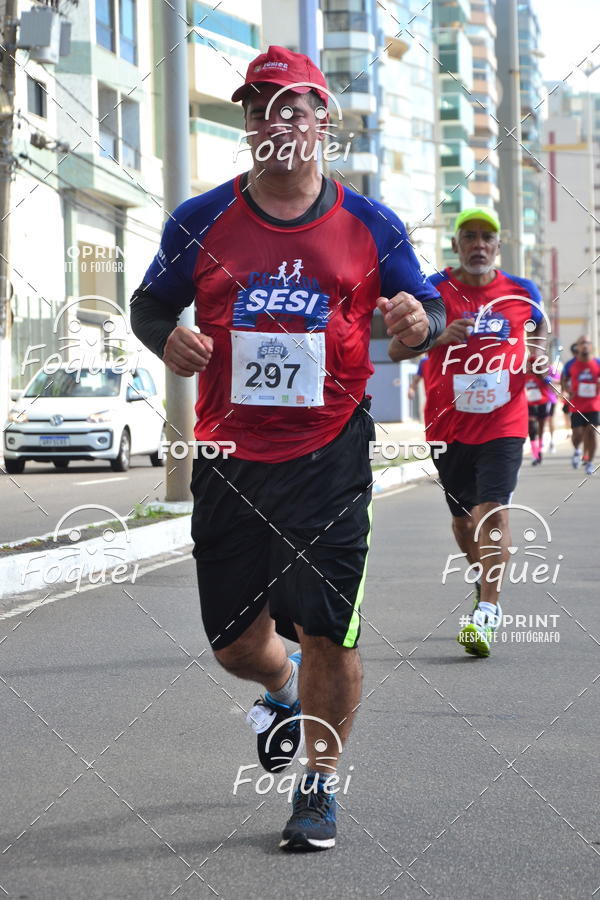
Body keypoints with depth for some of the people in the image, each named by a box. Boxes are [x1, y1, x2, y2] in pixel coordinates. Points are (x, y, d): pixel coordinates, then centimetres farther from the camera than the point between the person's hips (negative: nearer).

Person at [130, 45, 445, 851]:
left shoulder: (368, 225, 3)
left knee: (328, 631, -6)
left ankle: (319, 784, 16)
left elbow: (428, 307, 10)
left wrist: (420, 322, -15)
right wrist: (168, 338, -9)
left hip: (330, 457, -1)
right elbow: (149, 301, 14)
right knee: (236, 641, 7)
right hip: (229, 457, 2)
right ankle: (282, 691, 45)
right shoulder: (201, 222, 4)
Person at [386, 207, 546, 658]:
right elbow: (396, 349, -5)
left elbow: (540, 326, 25)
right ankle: (487, 579, 41)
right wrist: (440, 334, -22)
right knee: (463, 517, 13)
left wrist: (537, 357, 3)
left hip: (503, 423, -1)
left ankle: (486, 612, -16)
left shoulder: (522, 292, 3)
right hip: (448, 425, 1)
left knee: (493, 512, -15)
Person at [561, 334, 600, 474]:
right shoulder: (571, 364, -2)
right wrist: (568, 390, -9)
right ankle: (576, 450, 30)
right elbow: (564, 380, 10)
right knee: (577, 433, -5)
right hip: (576, 404, 0)